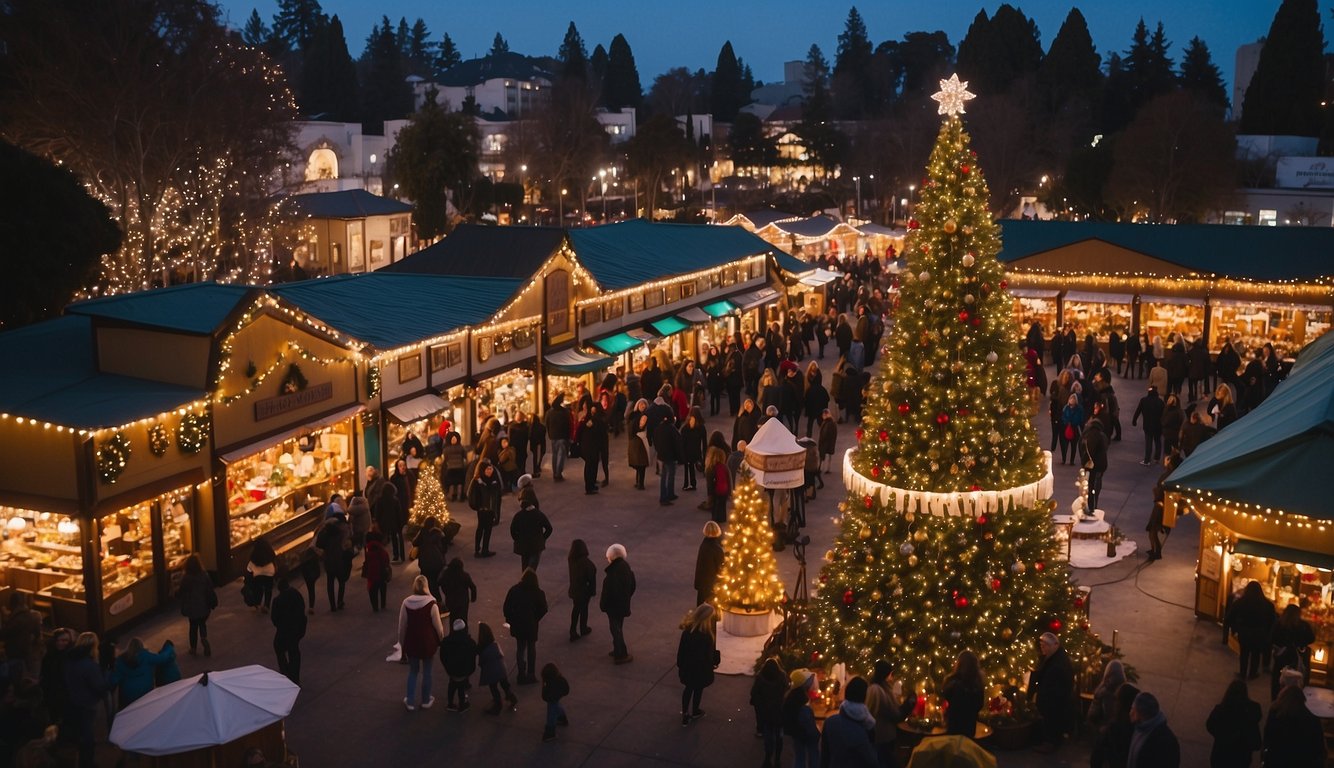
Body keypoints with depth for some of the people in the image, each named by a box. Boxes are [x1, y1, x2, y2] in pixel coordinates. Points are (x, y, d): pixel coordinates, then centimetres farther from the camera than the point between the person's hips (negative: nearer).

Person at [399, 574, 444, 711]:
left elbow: (402, 626, -1)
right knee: (426, 671, 15)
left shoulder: (406, 603, -9)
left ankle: (410, 702, 23)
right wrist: (441, 641, 7)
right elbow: (438, 626, -10)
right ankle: (426, 701, 28)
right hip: (427, 643, -2)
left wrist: (402, 643, 12)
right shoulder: (431, 604, -17)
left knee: (413, 671, 19)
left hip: (411, 642, 2)